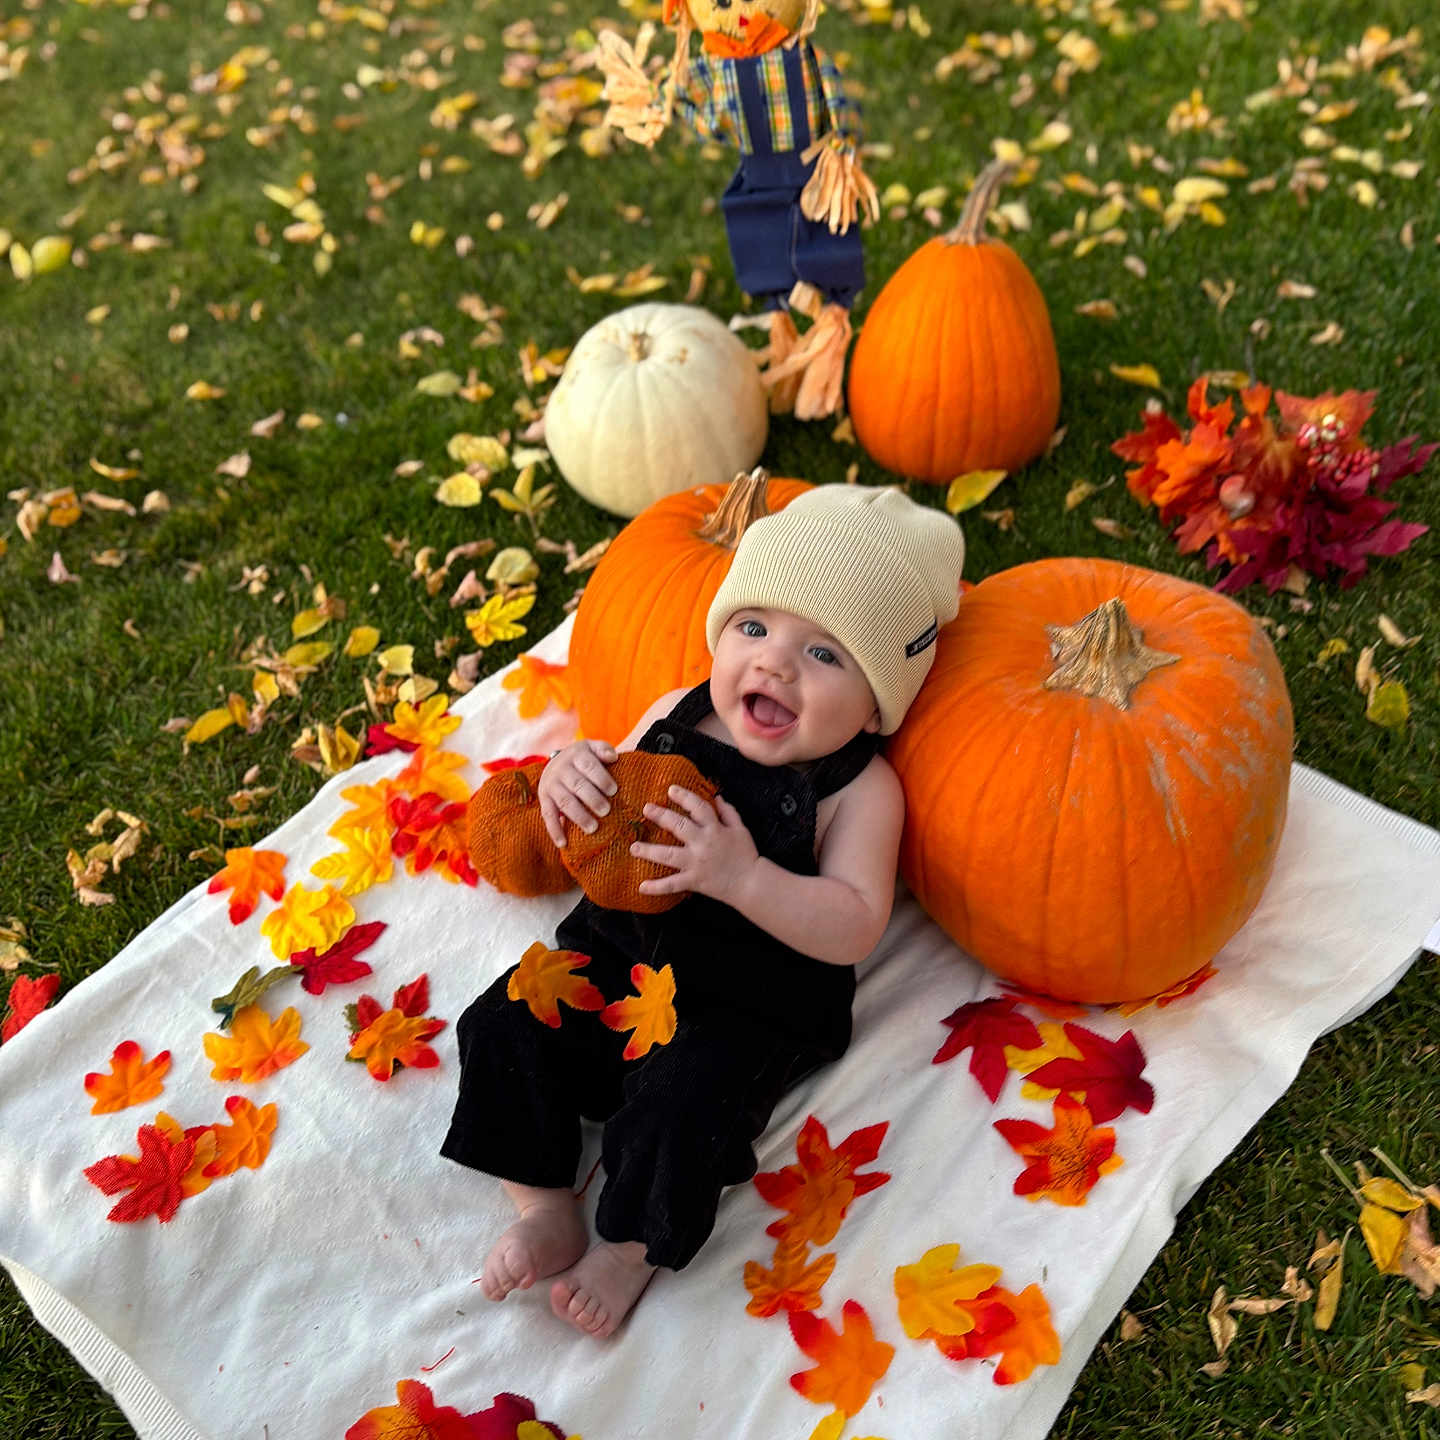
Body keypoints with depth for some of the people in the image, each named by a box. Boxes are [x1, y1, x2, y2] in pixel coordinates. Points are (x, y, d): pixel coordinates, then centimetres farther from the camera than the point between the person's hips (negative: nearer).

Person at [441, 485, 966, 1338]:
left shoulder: (860, 789, -13)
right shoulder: (675, 718, -1)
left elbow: (853, 928, -23)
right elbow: (599, 831, 8)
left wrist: (743, 876, -37)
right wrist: (568, 783, -17)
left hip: (752, 1004, -5)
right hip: (617, 952, 5)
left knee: (682, 1104, -24)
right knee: (507, 1027, -6)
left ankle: (633, 1247, 7)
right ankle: (549, 1209, 11)